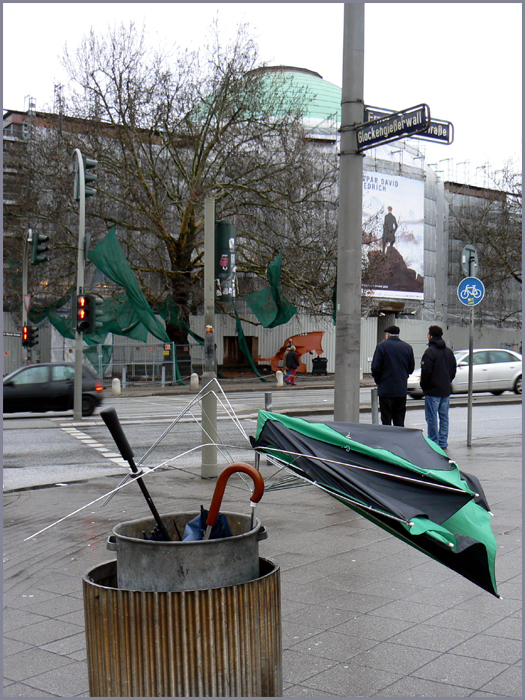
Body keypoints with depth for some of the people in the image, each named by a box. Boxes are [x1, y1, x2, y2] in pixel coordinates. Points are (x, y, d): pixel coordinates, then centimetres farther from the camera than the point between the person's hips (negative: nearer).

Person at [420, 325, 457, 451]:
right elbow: (453, 370, 14)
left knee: (432, 417, -2)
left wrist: (423, 384, -3)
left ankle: (434, 443, -2)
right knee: (444, 417, 11)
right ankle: (443, 442, 13)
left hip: (432, 390, -7)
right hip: (446, 390, 7)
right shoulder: (448, 351, 11)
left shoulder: (430, 352, -13)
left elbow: (426, 371, -17)